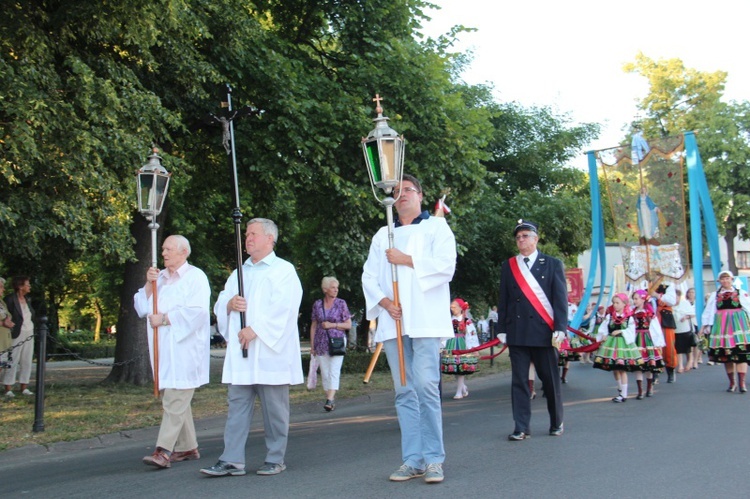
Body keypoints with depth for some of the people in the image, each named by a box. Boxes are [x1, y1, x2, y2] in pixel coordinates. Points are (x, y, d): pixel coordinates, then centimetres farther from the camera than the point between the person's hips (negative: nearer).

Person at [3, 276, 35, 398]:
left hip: (29, 334, 7)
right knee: (13, 361, -4)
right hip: (17, 335, -7)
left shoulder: (28, 299, 12)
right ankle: (8, 389, -1)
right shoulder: (10, 299, -10)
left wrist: (34, 330, 10)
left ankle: (24, 388, 13)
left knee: (27, 361, 8)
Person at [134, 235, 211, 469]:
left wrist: (164, 319, -13)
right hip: (163, 350, 8)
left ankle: (164, 451, -18)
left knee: (175, 400, -13)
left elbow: (197, 311, -17)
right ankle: (188, 447, 19)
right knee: (175, 400, 11)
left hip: (184, 350, -8)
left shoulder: (195, 277, -4)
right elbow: (142, 308, 13)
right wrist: (149, 285, -1)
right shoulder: (159, 278, 18)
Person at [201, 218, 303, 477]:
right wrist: (230, 304, -3)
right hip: (239, 352, 6)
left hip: (270, 352, -6)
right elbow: (219, 306, 20)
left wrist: (255, 329, -19)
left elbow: (282, 308, -12)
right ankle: (232, 460, 2)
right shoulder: (239, 273, 21)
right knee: (237, 404, 2)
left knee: (274, 407, 0)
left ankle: (275, 459, 9)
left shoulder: (284, 270, 1)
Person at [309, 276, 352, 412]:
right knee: (324, 373, 4)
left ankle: (330, 400, -19)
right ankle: (331, 399, 12)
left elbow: (348, 324, 2)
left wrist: (332, 325, -10)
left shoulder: (341, 304, 2)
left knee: (334, 371, -12)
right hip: (321, 343, 3)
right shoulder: (317, 305, 7)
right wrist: (312, 344, 9)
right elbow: (314, 325, 11)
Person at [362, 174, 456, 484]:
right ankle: (413, 460, 5)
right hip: (393, 321, 4)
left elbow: (445, 265, -5)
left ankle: (433, 459, -7)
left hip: (425, 319, -4)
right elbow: (369, 276, 12)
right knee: (404, 392, 3)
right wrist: (383, 302, -6)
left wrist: (407, 260, -6)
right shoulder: (383, 235, 21)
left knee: (426, 387, -13)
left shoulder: (436, 226, 10)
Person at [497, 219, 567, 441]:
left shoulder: (552, 264, 5)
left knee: (550, 380, 6)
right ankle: (521, 428, 4)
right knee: (519, 380, 1)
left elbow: (560, 298, 0)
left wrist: (560, 328, -10)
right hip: (517, 330, 2)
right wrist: (502, 329, 4)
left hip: (544, 330, -2)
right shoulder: (508, 266, 11)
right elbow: (503, 299, 10)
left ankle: (556, 423, 22)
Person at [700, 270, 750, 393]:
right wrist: (707, 325, 8)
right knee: (726, 354, 4)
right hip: (721, 325, 2)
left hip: (738, 324, -2)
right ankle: (732, 382, 14)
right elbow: (708, 311, 13)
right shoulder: (714, 295, 13)